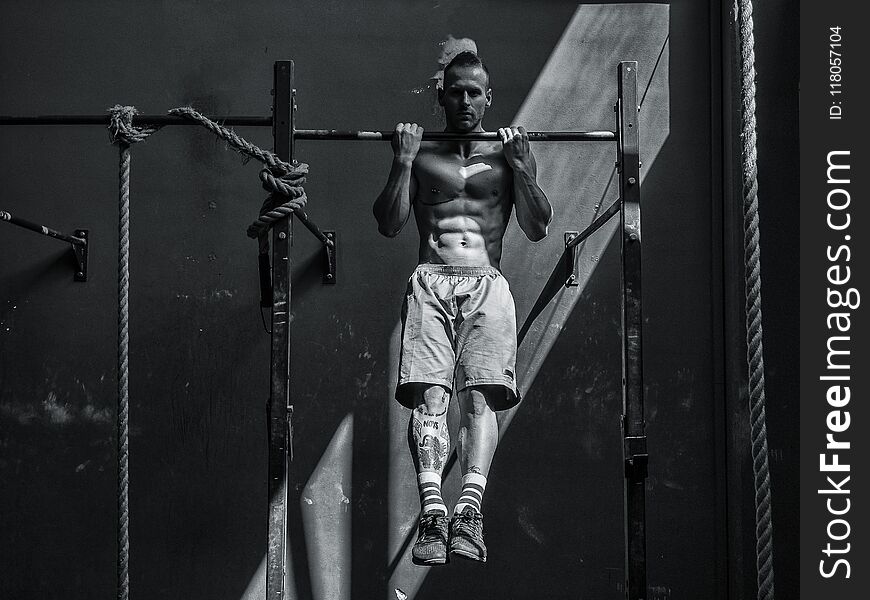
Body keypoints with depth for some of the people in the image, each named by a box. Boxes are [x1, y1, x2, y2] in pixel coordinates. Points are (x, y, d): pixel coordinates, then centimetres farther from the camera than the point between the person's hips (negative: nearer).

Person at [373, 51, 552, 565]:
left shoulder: (509, 152, 18)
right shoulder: (420, 153, 18)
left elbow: (538, 229, 10)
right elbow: (390, 225, 9)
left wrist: (519, 162, 1)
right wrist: (403, 160, 1)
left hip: (487, 286, 0)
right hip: (431, 283, 0)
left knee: (480, 394, -21)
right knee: (430, 395, -20)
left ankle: (469, 508, -34)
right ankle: (433, 510, -32)